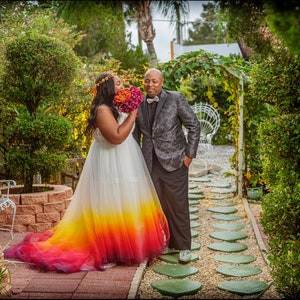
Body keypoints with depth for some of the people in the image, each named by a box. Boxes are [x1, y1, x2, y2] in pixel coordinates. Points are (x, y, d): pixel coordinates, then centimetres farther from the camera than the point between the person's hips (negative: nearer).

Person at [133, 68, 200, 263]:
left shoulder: (176, 99, -3)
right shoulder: (139, 105, 10)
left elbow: (194, 126, -1)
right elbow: (137, 133, 18)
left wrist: (190, 154, -5)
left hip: (174, 162, -4)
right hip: (150, 164, 4)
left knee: (178, 205, 1)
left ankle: (184, 247, 15)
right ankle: (168, 244, 19)